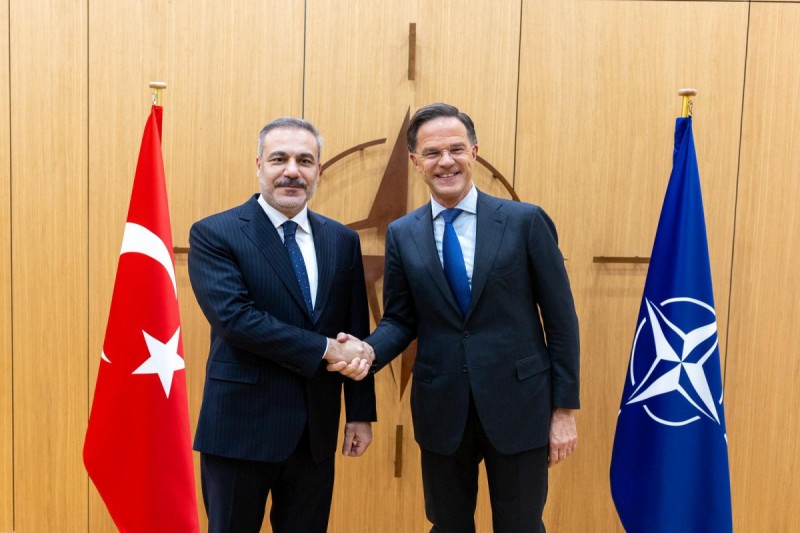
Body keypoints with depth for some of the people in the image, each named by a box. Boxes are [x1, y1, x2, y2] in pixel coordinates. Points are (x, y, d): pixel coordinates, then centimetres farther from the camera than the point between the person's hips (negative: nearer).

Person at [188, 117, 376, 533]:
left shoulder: (342, 240, 5)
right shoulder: (214, 234, -8)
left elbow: (356, 333, 7)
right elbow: (234, 319, -21)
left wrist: (361, 412, 6)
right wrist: (326, 349, -18)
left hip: (316, 430, 4)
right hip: (240, 427, -4)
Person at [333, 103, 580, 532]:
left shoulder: (526, 220, -5)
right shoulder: (402, 234, 3)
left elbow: (560, 319, -3)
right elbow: (400, 319, 7)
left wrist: (564, 407, -4)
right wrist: (368, 351, -15)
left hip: (519, 406, -2)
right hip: (441, 409, 2)